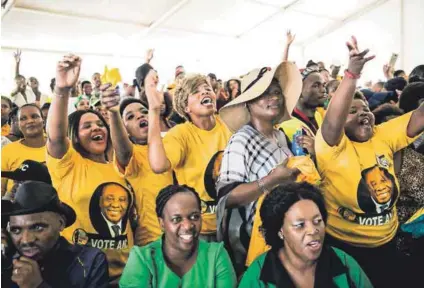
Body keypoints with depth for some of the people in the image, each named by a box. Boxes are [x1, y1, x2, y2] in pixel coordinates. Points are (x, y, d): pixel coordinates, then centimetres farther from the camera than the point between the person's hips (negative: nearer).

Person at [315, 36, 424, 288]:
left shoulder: (383, 136, -1)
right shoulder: (334, 147, -18)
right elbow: (332, 120, -38)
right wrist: (353, 73, -46)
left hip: (387, 242, 6)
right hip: (345, 246, -5)